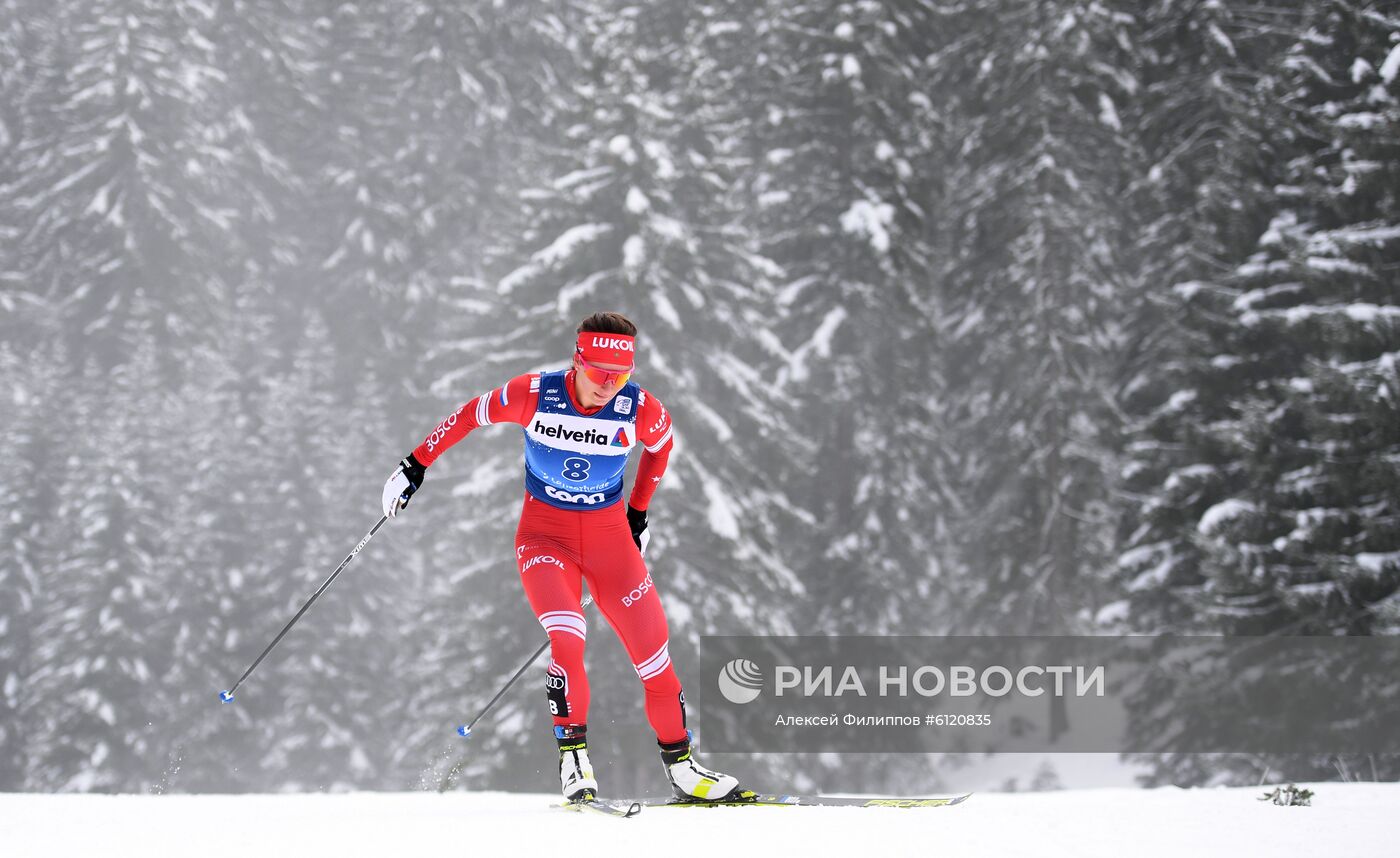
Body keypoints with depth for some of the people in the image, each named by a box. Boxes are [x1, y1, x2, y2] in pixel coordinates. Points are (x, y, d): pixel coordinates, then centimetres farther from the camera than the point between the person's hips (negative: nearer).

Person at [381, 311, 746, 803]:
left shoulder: (640, 410, -15)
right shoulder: (534, 395, -19)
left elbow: (661, 443, 9)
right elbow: (470, 415, -2)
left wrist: (638, 514, 14)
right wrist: (417, 465, 3)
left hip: (609, 534, 2)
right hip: (544, 531, -2)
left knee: (652, 648, 0)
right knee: (567, 640, -25)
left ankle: (680, 766, 15)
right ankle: (573, 757, -14)